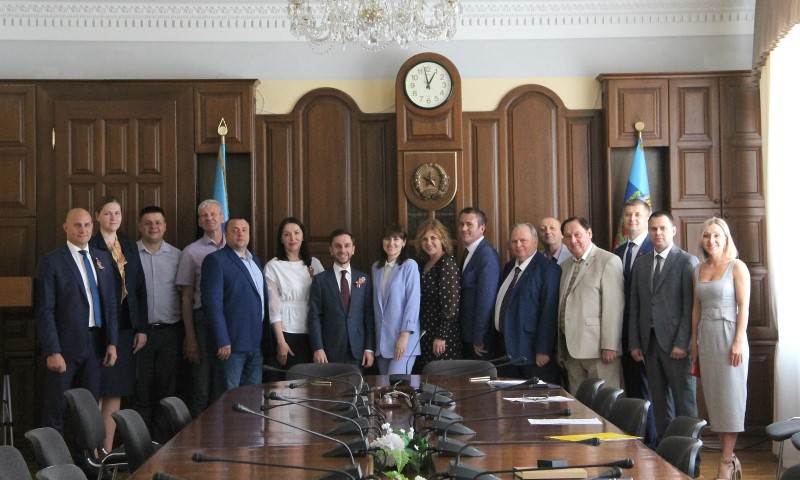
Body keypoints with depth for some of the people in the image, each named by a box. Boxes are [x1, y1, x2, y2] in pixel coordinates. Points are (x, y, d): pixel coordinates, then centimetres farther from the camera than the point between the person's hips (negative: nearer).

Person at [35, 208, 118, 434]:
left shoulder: (102, 258, 11)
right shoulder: (51, 262, -5)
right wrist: (52, 352, -14)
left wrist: (112, 342, 7)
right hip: (65, 345, -5)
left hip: (95, 344, 5)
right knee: (55, 413, 0)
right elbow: (44, 311, -9)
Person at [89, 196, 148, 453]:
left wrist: (141, 328, 6)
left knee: (116, 391, 8)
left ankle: (108, 450, 14)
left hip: (125, 328, 6)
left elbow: (140, 289, 12)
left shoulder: (130, 246, 13)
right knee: (97, 392, -4)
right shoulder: (91, 247, -5)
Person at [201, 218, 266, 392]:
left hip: (255, 343, 7)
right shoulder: (215, 260, -6)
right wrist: (222, 341, -18)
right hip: (231, 344, -7)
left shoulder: (255, 260, 17)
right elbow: (213, 303, -13)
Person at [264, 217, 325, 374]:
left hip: (312, 332, 3)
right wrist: (280, 341, -7)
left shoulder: (314, 263, 9)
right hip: (287, 332, -3)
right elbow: (273, 307, -4)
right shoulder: (273, 266, -2)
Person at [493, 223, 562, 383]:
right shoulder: (509, 267, 14)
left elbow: (549, 312, -16)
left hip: (533, 351, -7)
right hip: (508, 348, 7)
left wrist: (543, 350, -19)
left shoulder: (548, 269, -12)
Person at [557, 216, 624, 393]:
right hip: (572, 349, 7)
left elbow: (613, 307, -12)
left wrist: (610, 346, -17)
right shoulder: (566, 266, 17)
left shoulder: (608, 261, -6)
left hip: (597, 349, -7)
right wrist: (561, 348, 15)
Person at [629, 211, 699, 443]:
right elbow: (635, 306, 14)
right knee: (659, 401, 7)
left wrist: (682, 343, -14)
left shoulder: (687, 262, -2)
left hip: (676, 343, -5)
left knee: (684, 401, -1)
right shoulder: (640, 264, 15)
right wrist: (634, 343, 7)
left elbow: (691, 306, -8)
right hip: (649, 342, 5)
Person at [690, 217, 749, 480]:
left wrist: (738, 341, -15)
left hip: (729, 336, -6)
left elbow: (744, 307, -9)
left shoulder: (737, 267, -5)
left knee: (730, 398, -1)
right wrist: (694, 342, 9)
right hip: (706, 338, 6)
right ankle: (730, 458, 15)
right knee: (714, 399, 7)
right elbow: (696, 308, 13)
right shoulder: (699, 270, 11)